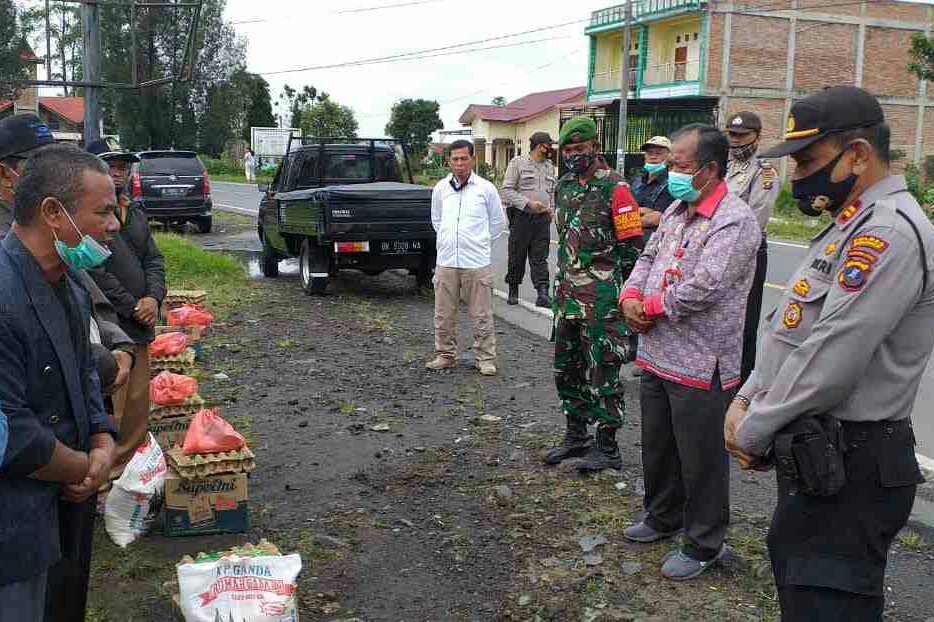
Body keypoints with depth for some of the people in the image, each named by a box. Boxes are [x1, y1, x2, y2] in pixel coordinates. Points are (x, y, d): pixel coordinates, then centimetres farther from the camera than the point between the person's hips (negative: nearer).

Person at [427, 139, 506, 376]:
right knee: (443, 315, 9)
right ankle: (445, 355, 22)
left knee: (482, 315, 2)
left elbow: (498, 222, 9)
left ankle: (485, 358, 12)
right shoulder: (441, 188, 7)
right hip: (446, 261, 3)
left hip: (477, 263, -3)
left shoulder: (485, 188, -2)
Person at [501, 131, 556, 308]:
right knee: (517, 257, 5)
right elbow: (507, 190, -8)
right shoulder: (518, 163, -3)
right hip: (521, 217, -4)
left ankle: (543, 293, -7)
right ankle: (513, 290, 19)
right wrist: (528, 203, -16)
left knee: (540, 258, -1)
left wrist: (552, 208, 10)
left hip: (543, 218, 4)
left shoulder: (549, 166, 15)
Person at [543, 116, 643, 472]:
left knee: (602, 371, -1)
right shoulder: (564, 187, 13)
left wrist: (621, 293, -12)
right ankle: (576, 436, 29)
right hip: (567, 292, 8)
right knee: (566, 367, 15)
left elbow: (631, 246, -12)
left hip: (601, 295, -8)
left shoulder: (614, 188, -11)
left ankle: (607, 449, 9)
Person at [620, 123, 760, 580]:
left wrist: (651, 306, -12)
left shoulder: (734, 221, -18)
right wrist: (630, 297, -5)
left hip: (700, 364, -9)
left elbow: (701, 289, -26)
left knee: (700, 459, 6)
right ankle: (663, 517, 43)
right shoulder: (676, 211, 11)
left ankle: (704, 545, 23)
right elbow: (648, 258, 15)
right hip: (657, 354, 9)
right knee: (657, 445, 23)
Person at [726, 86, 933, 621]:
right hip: (815, 456, 11)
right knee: (792, 569, 22)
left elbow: (829, 362, -25)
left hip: (849, 472, -11)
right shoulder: (856, 224, 15)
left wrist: (753, 433, -13)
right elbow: (795, 331, 18)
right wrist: (746, 399, 7)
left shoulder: (888, 231, -20)